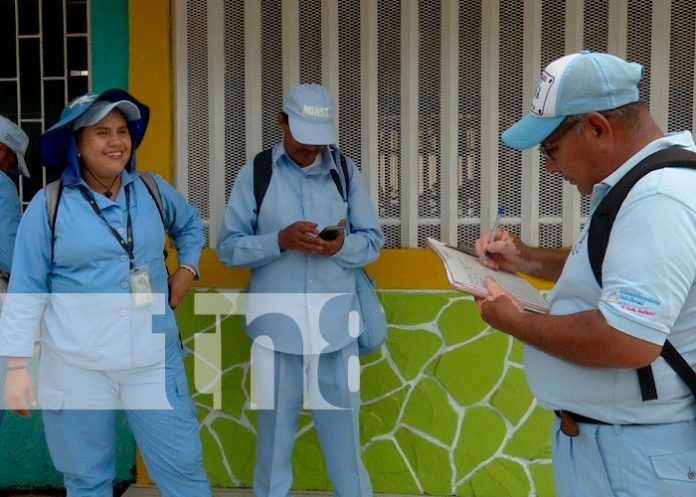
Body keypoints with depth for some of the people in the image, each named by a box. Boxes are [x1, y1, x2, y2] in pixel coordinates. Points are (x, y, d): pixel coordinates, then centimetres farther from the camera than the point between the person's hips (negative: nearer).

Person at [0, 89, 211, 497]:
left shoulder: (153, 190, 3)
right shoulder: (49, 204, -5)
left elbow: (190, 224, 25)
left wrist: (188, 268, 9)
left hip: (153, 358, 2)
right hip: (76, 365, -1)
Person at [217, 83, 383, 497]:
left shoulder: (347, 171, 4)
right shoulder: (255, 173, 0)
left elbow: (374, 240, 5)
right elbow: (228, 248, -3)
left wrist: (342, 246, -16)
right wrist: (280, 240, -19)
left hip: (335, 323, 1)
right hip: (275, 323, -1)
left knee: (342, 429, 12)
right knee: (275, 428, 14)